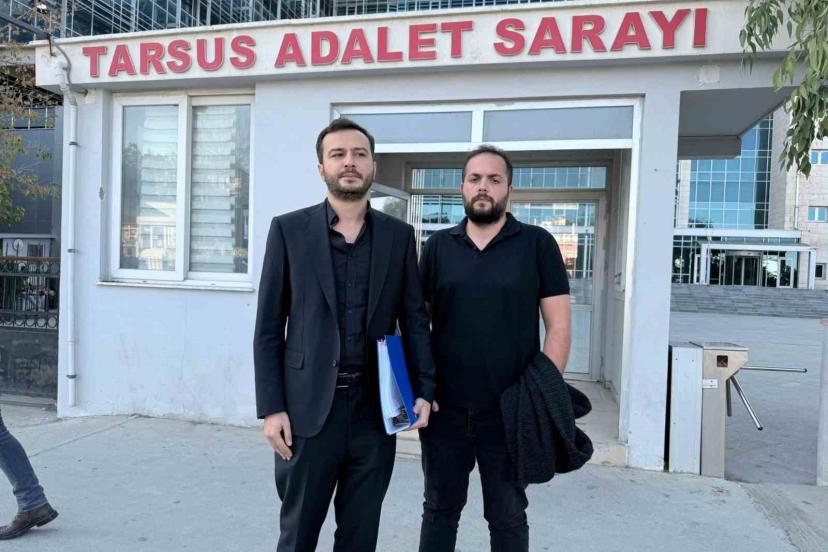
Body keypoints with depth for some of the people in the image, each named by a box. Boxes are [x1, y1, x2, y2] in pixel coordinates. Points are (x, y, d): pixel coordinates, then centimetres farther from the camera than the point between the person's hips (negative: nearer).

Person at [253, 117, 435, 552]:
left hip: (375, 407, 2)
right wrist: (271, 407, -6)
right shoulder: (289, 229, 0)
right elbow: (268, 328, -1)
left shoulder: (398, 235, 5)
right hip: (309, 407, -1)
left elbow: (415, 318, 6)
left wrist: (424, 389, -3)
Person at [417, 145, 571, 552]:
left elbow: (558, 326, -3)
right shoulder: (438, 246, 5)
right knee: (439, 510, 17)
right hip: (444, 409, 2)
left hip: (510, 412, -2)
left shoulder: (537, 244, -2)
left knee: (508, 517, 16)